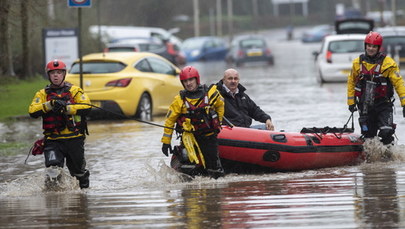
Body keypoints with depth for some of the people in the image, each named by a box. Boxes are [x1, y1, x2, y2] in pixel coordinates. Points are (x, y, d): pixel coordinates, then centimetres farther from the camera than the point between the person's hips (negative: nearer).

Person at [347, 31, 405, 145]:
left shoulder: (388, 63, -6)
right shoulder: (358, 63, 4)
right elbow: (351, 82, 16)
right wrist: (351, 102, 14)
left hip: (383, 104, -3)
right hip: (365, 105, 3)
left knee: (386, 133, -18)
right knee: (368, 135, 5)